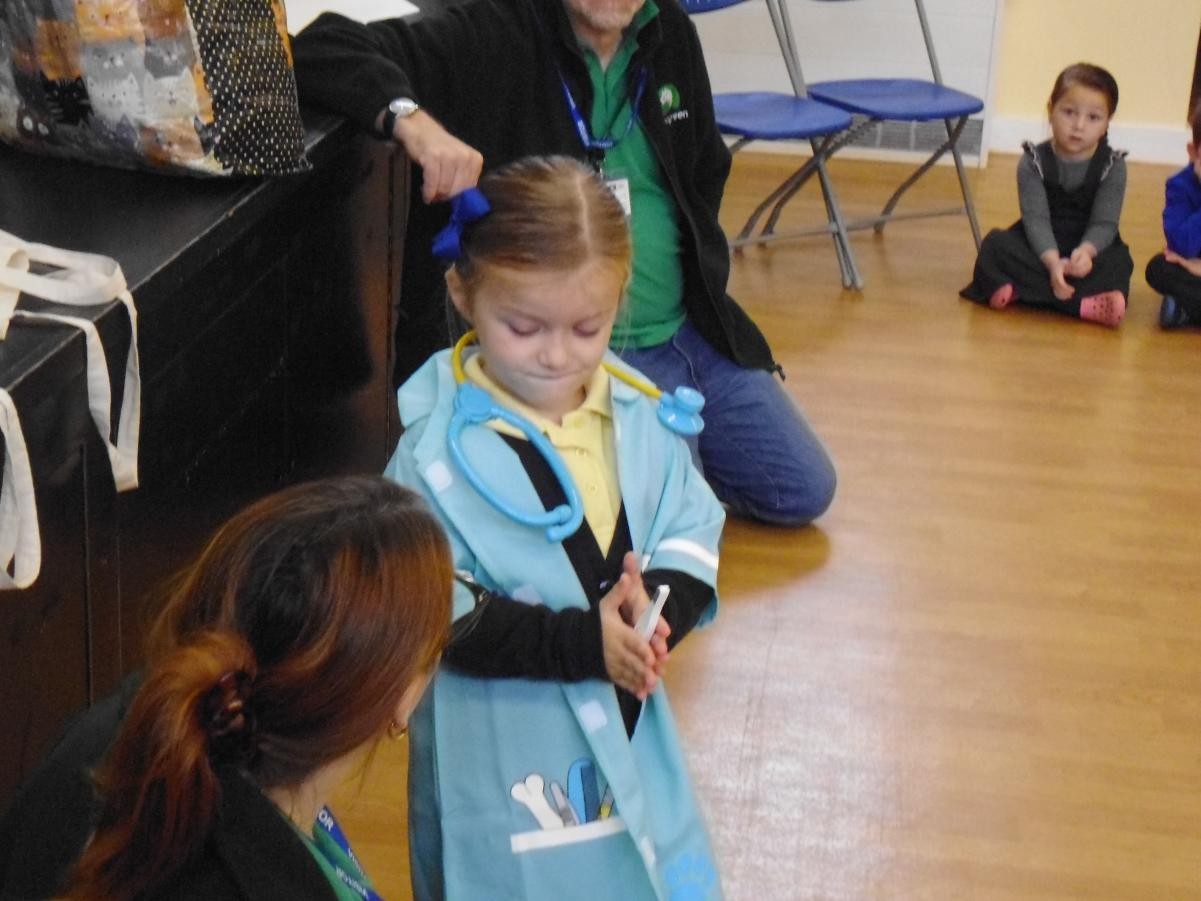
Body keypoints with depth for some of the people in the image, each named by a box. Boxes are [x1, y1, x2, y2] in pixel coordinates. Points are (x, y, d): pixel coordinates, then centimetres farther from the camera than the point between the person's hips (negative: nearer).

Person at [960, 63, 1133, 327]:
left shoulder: (1113, 166, -5)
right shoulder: (1034, 162, -7)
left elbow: (1104, 223, -13)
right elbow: (1036, 218, -17)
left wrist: (1086, 251, -36)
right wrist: (1053, 262, -35)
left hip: (1090, 246, 0)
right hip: (1041, 247, 0)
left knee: (1119, 261, -30)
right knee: (996, 243, -25)